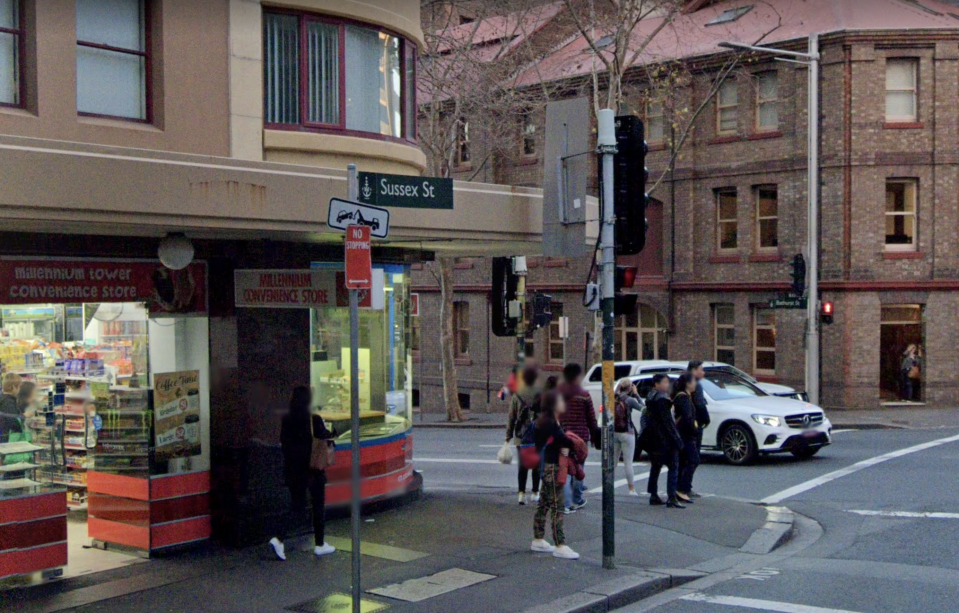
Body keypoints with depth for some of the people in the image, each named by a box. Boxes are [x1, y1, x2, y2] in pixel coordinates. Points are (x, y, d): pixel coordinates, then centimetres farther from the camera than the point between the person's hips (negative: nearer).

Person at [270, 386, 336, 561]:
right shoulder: (315, 421, -15)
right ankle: (319, 545, 20)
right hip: (314, 470, -4)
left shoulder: (287, 420, -3)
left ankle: (279, 538, -7)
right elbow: (327, 438, -7)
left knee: (297, 508, 12)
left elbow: (283, 443, 3)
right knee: (318, 507, 12)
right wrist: (329, 433, 13)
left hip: (293, 472, 4)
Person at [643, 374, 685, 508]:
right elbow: (667, 421, -19)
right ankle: (671, 498, -13)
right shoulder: (662, 399, -16)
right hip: (665, 438, -10)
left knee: (656, 466, 16)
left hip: (652, 438, 10)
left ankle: (653, 495, 20)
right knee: (673, 466, -7)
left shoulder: (651, 397, 13)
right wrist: (676, 439, -17)